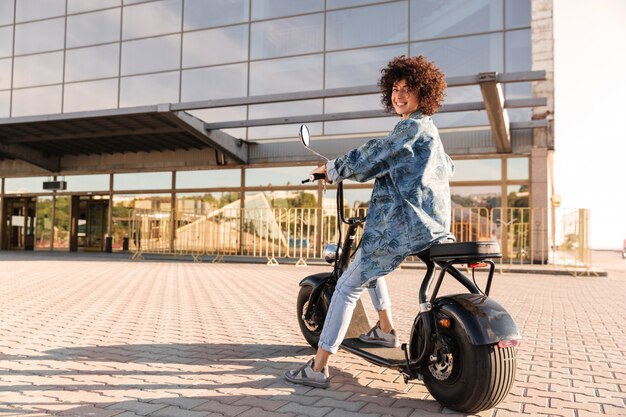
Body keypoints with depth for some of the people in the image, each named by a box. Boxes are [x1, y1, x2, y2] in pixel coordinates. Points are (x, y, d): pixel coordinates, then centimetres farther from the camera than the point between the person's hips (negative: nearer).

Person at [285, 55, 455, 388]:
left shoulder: (413, 126, -10)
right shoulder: (428, 130, 20)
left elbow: (372, 156, -12)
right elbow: (447, 168, 32)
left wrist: (331, 169, 1)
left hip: (404, 224, -10)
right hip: (431, 222, 11)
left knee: (347, 286, -6)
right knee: (369, 261, 32)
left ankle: (318, 368, -3)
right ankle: (385, 329, 34)